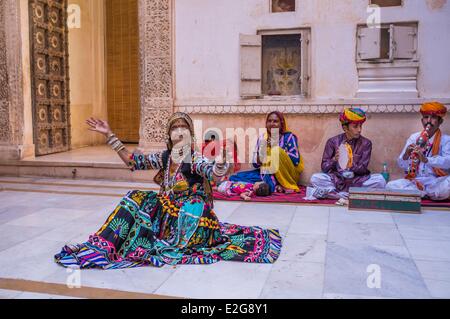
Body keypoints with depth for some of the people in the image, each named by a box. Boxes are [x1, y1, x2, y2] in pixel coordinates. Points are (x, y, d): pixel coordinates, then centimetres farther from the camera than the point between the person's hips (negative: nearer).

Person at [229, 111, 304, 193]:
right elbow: (255, 164, 7)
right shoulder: (262, 138, 8)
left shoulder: (289, 137, -2)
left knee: (277, 151, -29)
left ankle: (286, 186, -16)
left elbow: (296, 160, -13)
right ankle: (275, 187, -24)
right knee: (234, 178, -14)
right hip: (266, 174, 4)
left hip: (286, 176, -4)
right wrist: (261, 155, -14)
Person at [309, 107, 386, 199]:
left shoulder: (365, 143, 3)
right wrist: (334, 160, -22)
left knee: (380, 180, -26)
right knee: (315, 178, -27)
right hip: (336, 179, -1)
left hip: (357, 180, 1)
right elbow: (324, 167, -1)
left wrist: (350, 165, -24)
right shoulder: (333, 141, 2)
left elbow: (363, 168, -4)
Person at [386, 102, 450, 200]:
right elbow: (402, 165, 2)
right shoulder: (414, 137, 7)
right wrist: (406, 155, -21)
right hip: (415, 181, 2)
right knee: (390, 186, -23)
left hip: (437, 182, -2)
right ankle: (433, 194, -11)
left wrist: (426, 159, -35)